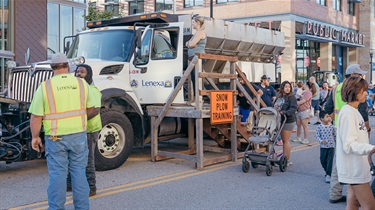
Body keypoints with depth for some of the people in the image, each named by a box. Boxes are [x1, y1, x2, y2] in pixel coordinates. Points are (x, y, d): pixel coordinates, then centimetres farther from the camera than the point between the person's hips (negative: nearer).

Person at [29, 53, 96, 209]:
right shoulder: (81, 84, 1)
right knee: (79, 172, 10)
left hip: (55, 137, -2)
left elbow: (36, 117, -8)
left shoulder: (44, 87, -7)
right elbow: (91, 110, 10)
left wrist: (35, 137, 5)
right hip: (78, 134, 2)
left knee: (57, 174, 6)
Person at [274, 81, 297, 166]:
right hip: (280, 120, 7)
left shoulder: (291, 97, -8)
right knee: (284, 140, 13)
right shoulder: (278, 96, 12)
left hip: (288, 121, -7)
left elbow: (293, 108, -18)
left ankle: (286, 160, 3)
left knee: (285, 140, -4)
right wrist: (275, 109, -6)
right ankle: (287, 159, 23)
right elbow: (274, 106, 16)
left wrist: (284, 112, -30)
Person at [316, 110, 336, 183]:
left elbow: (335, 135, 8)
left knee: (330, 161, -5)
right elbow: (317, 136, -4)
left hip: (331, 146, 0)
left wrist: (336, 143, 12)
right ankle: (327, 172, 31)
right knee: (323, 160, 9)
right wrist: (321, 141, -22)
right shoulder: (319, 127, -6)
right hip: (323, 146, 0)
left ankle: (328, 175, -3)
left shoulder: (331, 126, -2)